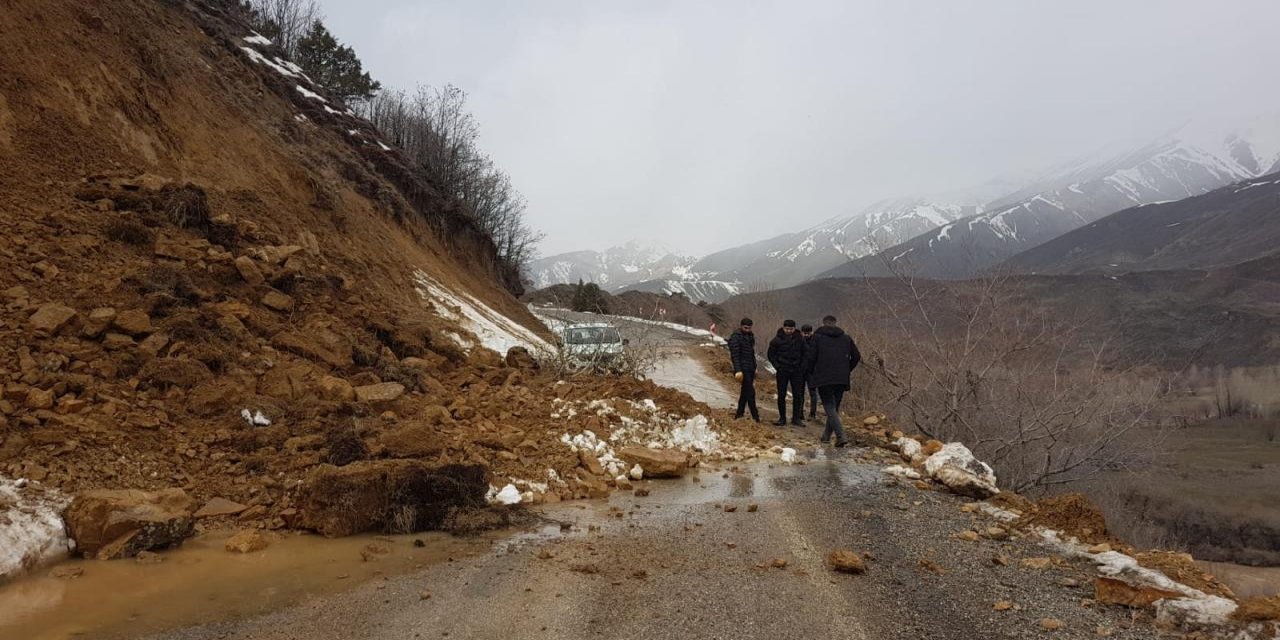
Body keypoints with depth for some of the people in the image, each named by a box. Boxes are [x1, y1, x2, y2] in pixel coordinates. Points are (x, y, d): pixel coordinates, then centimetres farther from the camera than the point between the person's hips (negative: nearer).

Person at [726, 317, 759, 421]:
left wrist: (755, 367, 19)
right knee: (750, 392, -10)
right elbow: (735, 355, -17)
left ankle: (739, 414, 18)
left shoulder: (750, 336, 15)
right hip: (743, 369, -8)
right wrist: (737, 370, -24)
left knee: (745, 391, 11)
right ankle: (755, 416, -7)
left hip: (750, 369, 8)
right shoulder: (735, 337, -11)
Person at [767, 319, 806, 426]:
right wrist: (777, 366, -5)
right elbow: (771, 355, 3)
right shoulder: (777, 340, -5)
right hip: (782, 371, -2)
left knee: (797, 395, 0)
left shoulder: (800, 339, 2)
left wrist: (801, 366, 2)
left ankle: (796, 418, 9)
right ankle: (782, 418, 9)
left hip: (796, 370, 2)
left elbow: (803, 354, 13)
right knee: (781, 395, 1)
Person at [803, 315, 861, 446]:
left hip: (824, 379, -4)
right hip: (842, 380, 4)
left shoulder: (817, 337, -1)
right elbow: (856, 356, 12)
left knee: (829, 407, -5)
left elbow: (810, 357, -7)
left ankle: (841, 436, -20)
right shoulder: (846, 338, 12)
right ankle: (827, 435, 25)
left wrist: (811, 372, 10)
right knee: (835, 407, 16)